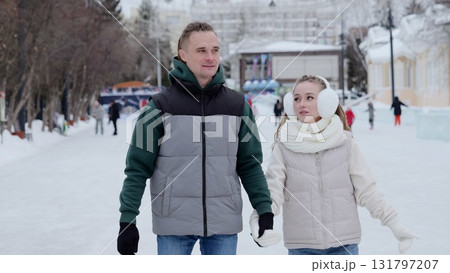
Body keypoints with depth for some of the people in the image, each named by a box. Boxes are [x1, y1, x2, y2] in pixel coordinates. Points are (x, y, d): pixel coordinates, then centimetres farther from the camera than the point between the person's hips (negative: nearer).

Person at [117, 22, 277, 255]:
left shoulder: (237, 106, 4)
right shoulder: (161, 107, -4)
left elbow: (250, 164, 10)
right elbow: (138, 168, -3)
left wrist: (265, 210, 1)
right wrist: (127, 219, -8)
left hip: (224, 226, 2)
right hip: (174, 226, -2)